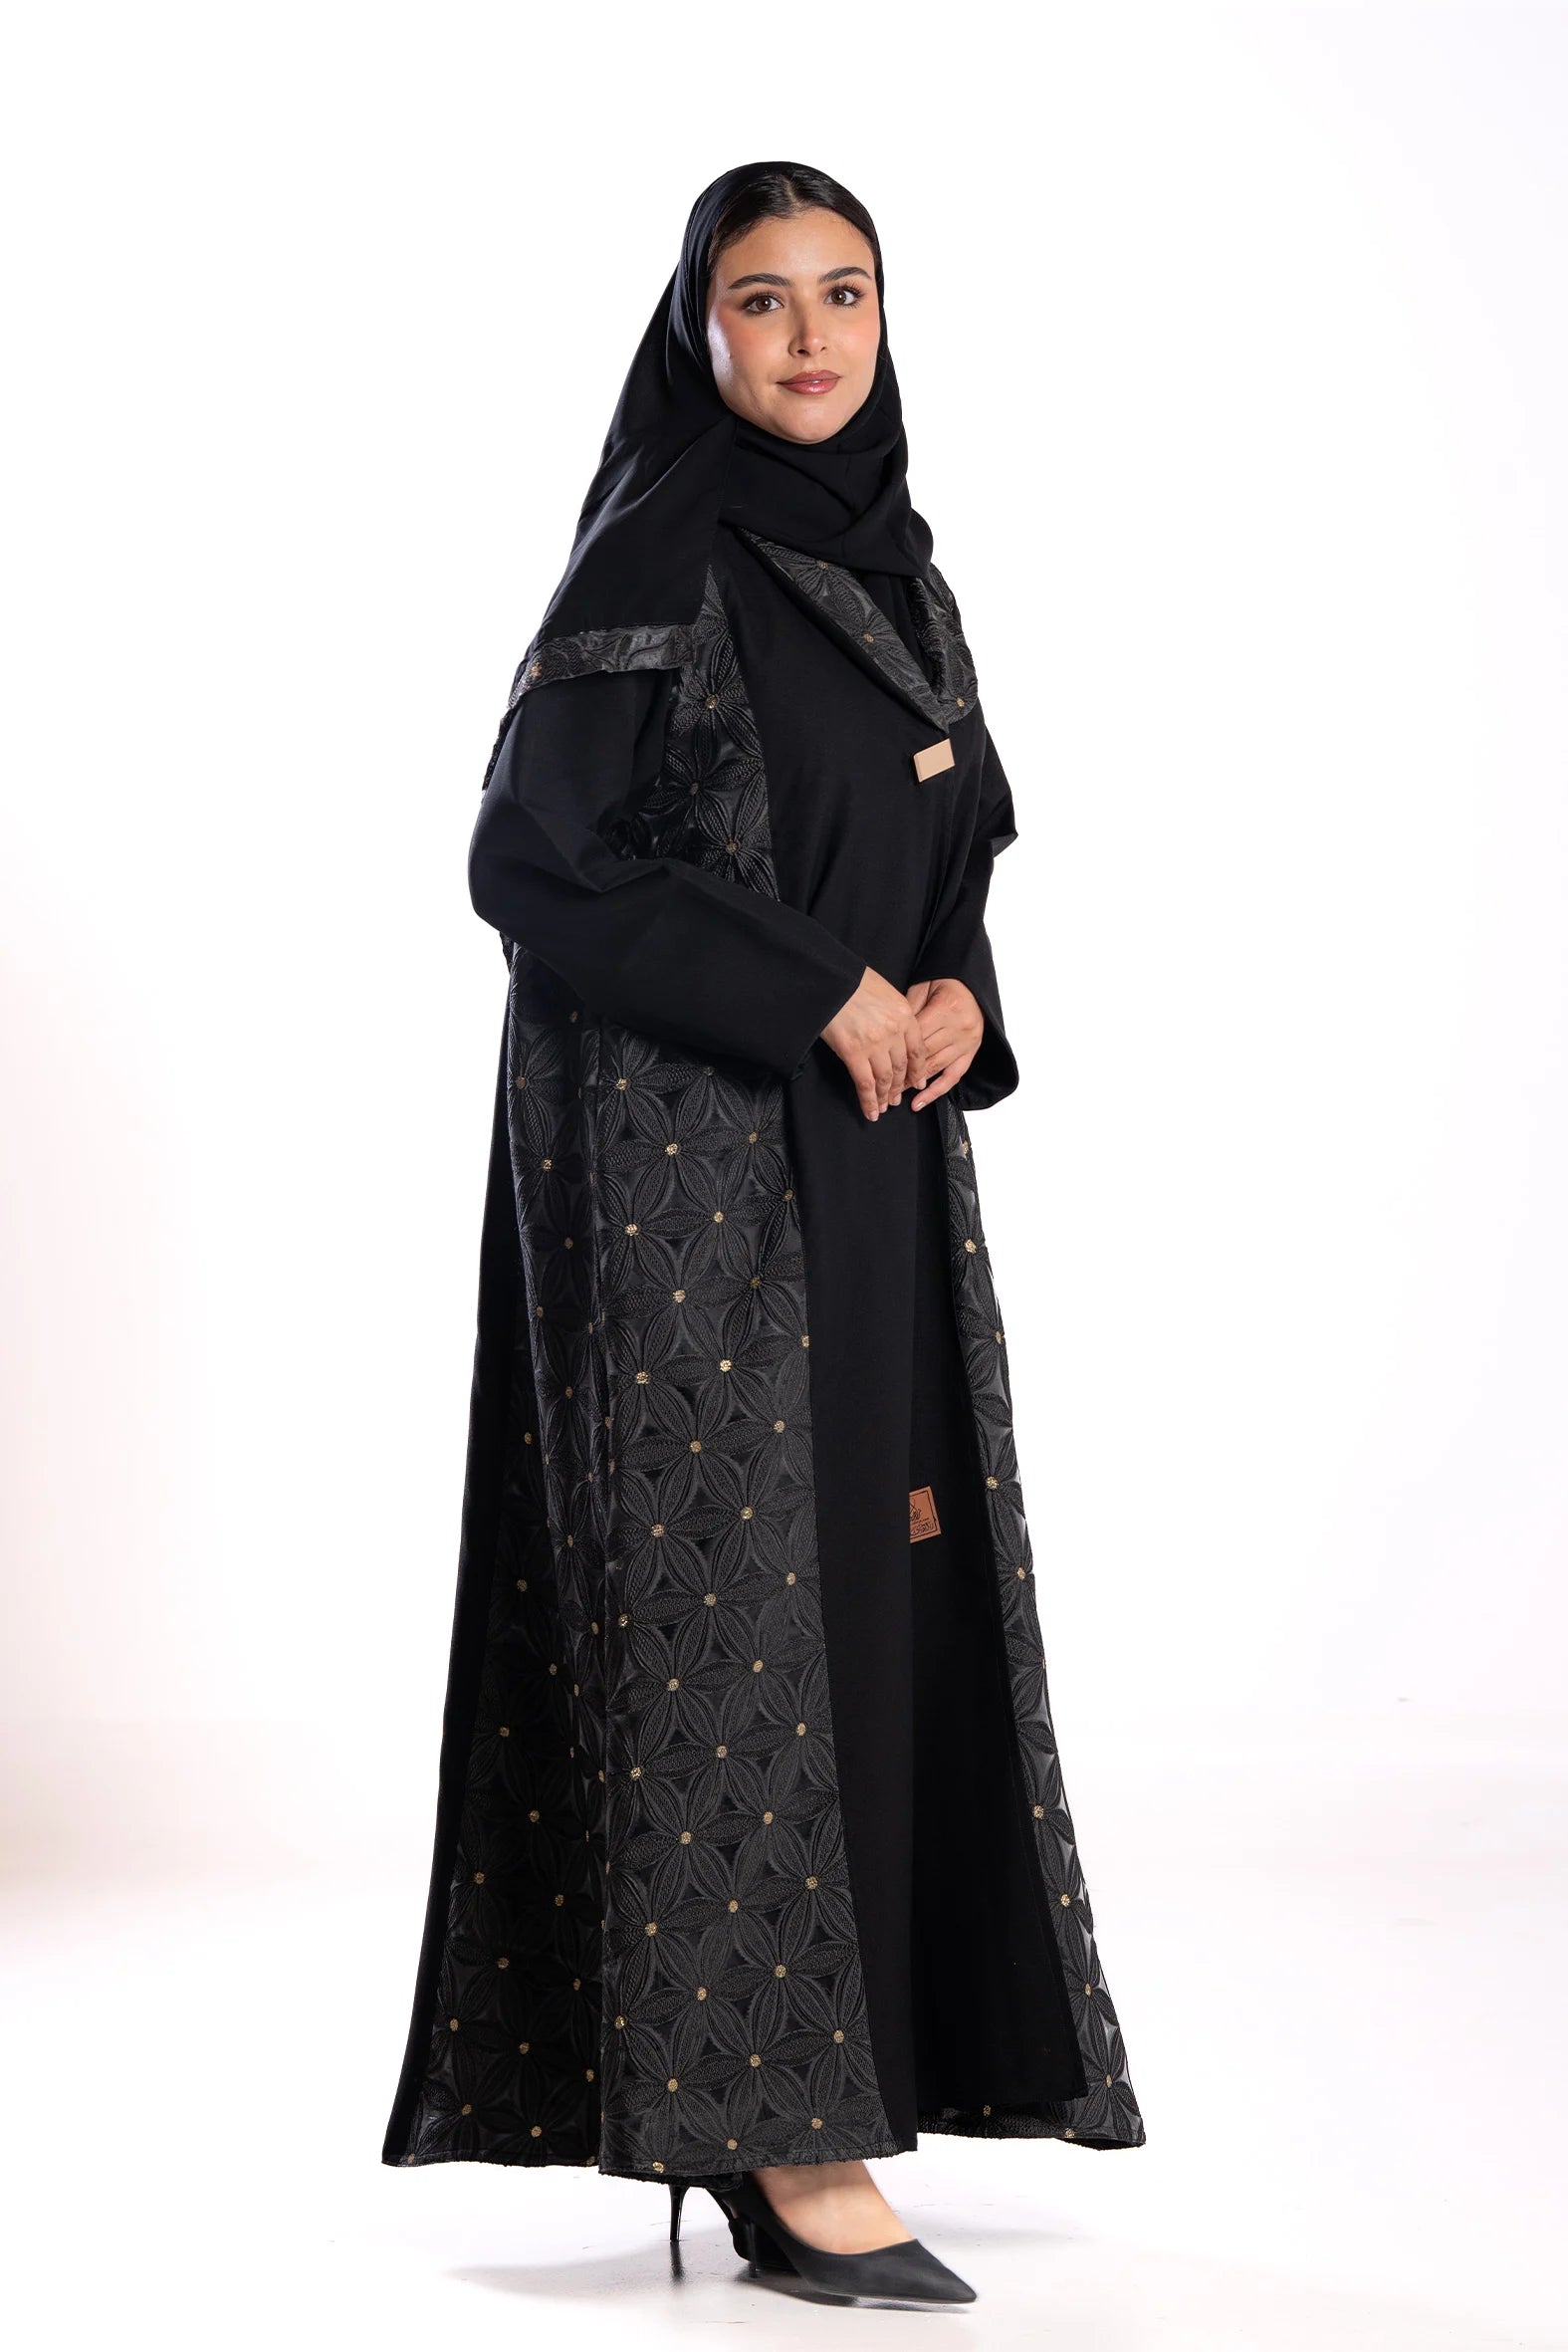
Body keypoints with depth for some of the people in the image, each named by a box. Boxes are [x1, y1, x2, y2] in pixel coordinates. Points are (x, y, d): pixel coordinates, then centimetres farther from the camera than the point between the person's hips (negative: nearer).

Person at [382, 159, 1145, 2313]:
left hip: (875, 1159, 8)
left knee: (874, 1574, 8)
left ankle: (826, 2064, 18)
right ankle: (772, 2131, -4)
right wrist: (815, 994, -17)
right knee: (737, 1592, -7)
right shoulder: (657, 559, -9)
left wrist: (957, 992, -1)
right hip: (688, 1154, -8)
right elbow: (536, 853, -15)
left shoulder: (891, 566, 14)